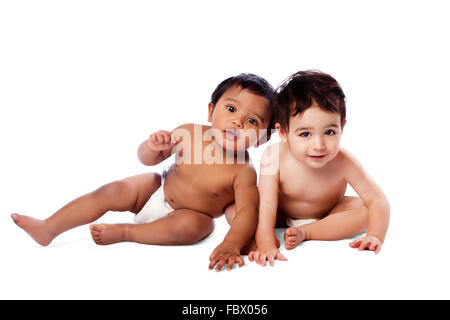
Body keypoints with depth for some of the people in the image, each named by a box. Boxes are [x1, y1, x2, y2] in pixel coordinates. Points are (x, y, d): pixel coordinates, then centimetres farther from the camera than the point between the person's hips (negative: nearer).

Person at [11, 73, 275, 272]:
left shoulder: (243, 171, -26)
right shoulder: (188, 133, -16)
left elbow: (247, 211, -31)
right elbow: (147, 159, -6)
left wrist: (231, 245, -47)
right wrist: (153, 146, -30)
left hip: (190, 215, -3)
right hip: (158, 189, 4)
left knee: (190, 225, -35)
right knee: (112, 192, -8)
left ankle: (124, 232, -16)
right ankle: (48, 228, 1)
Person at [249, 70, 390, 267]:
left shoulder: (343, 163, -30)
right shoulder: (274, 157, -32)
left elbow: (378, 200, -26)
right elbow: (266, 205, -33)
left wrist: (375, 237, -41)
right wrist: (265, 245, -44)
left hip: (328, 215, 2)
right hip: (283, 215, -1)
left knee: (363, 208, -26)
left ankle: (306, 233, -20)